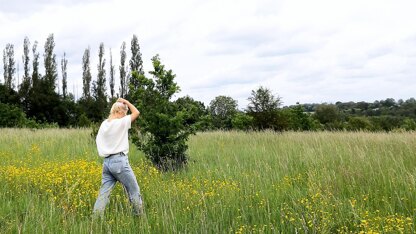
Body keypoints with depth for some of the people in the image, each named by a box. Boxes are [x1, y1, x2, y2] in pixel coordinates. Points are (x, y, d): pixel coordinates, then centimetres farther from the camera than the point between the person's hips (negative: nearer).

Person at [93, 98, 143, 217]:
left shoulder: (104, 124, 9)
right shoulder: (121, 123, -9)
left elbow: (98, 141, 13)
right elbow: (136, 113, 1)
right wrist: (126, 102, 9)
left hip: (107, 161, 7)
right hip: (119, 160, -7)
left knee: (103, 194, 5)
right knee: (134, 191, 6)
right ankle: (139, 216, 12)